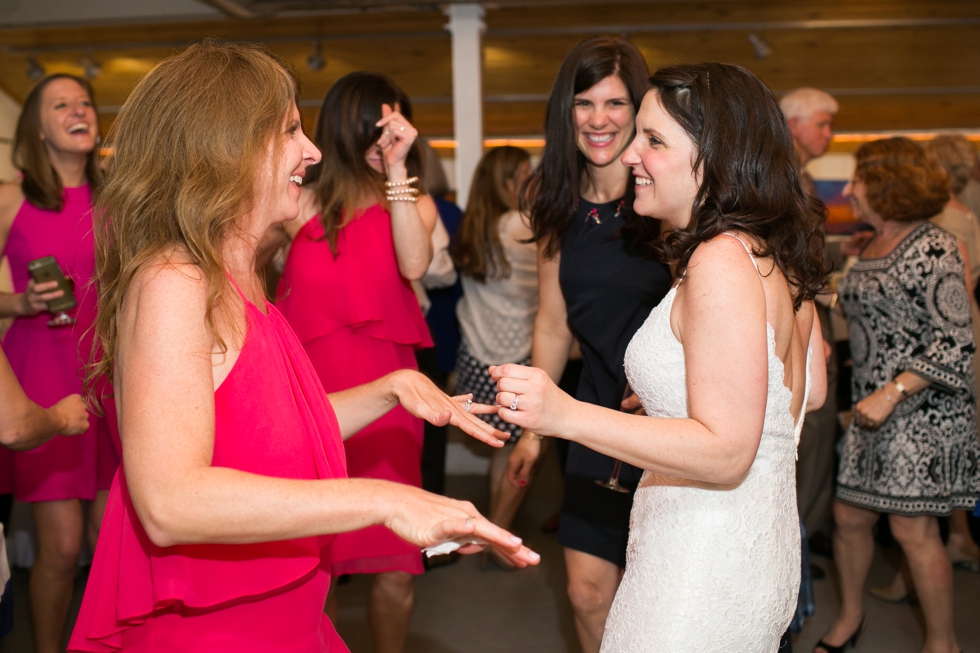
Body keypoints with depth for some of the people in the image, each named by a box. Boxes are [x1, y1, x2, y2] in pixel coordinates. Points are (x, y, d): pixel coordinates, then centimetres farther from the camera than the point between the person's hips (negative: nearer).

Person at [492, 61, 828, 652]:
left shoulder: (723, 259, -22)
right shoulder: (776, 254, 8)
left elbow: (725, 452, -25)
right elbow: (813, 391, 17)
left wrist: (568, 415, -30)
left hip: (704, 573, -10)